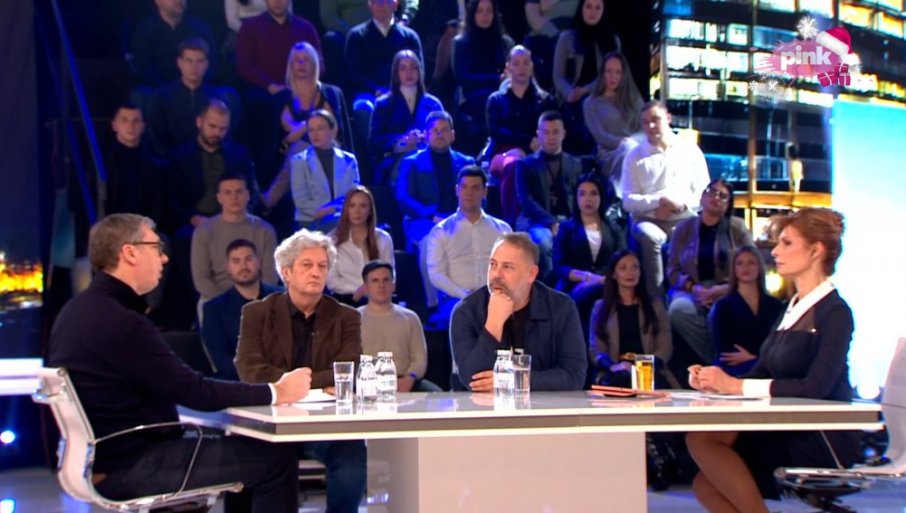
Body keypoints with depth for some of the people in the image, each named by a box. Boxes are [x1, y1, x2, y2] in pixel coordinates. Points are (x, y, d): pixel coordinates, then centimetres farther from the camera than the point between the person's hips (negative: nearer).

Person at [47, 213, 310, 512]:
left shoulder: (78, 310, 8)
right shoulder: (120, 322, -22)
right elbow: (193, 391, -20)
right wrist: (276, 392, -8)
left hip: (104, 456, 10)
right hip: (128, 468, -10)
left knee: (240, 444, 22)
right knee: (276, 461, -8)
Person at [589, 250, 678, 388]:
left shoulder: (655, 304, 21)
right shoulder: (601, 307, 18)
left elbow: (665, 346, 10)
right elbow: (596, 349, 9)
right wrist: (613, 366, -15)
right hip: (616, 374, -1)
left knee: (657, 385, -38)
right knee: (623, 379, -41)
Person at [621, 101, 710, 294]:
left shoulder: (690, 150, 8)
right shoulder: (635, 156, 6)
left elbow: (704, 192, 8)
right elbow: (628, 201, 0)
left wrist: (681, 205, -11)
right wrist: (660, 201, -14)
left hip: (684, 220, 1)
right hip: (648, 220, -1)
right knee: (650, 236, -37)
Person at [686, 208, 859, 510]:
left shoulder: (835, 313, -9)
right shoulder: (793, 308, 17)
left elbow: (816, 387, -23)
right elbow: (761, 374, 10)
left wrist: (737, 384, -24)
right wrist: (713, 381, -10)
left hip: (825, 442, -8)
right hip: (789, 433, 8)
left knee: (703, 437, -21)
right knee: (706, 485, -5)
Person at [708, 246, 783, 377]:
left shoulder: (775, 305, 17)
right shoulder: (723, 306, 8)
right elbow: (723, 353, -1)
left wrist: (750, 358, -9)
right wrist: (755, 359, -14)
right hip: (735, 370, -4)